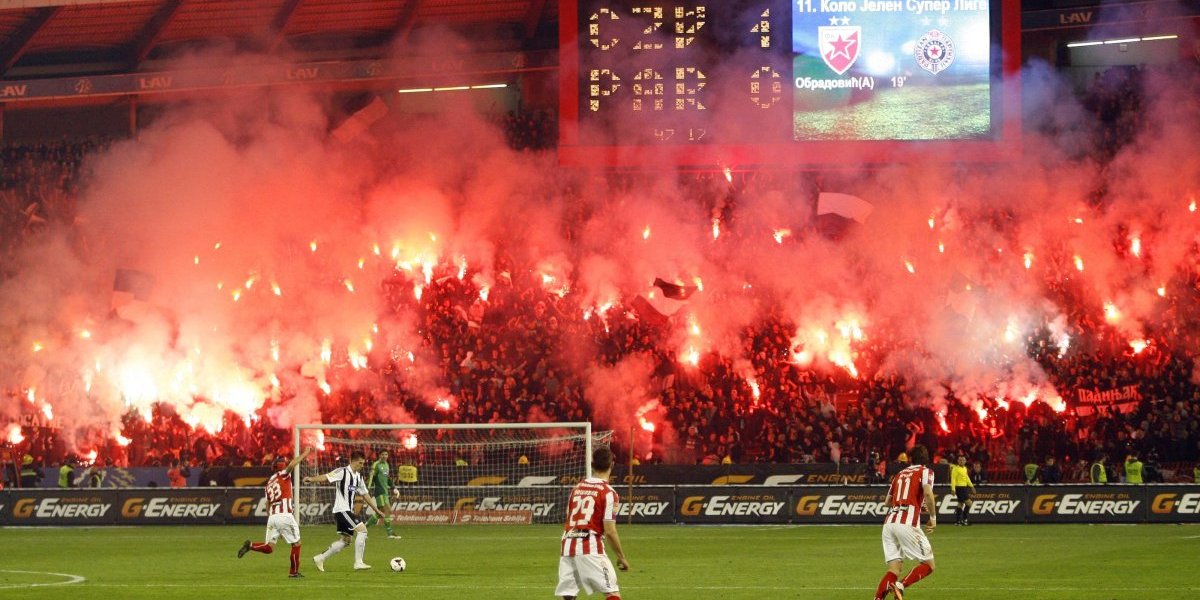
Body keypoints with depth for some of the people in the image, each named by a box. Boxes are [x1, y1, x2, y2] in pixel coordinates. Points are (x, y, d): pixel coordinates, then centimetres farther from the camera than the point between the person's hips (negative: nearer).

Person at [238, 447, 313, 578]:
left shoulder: (269, 482, 18)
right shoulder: (283, 475, 0)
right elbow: (291, 465, -21)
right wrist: (304, 454, -15)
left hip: (272, 517, 6)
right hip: (285, 515, -6)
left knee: (269, 547, 8)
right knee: (296, 543, 10)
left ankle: (250, 545, -15)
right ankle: (294, 572, 13)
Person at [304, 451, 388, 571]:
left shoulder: (358, 476, 14)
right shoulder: (342, 472, -11)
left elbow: (365, 495, 22)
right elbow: (326, 477, -24)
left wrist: (376, 510, 23)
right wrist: (312, 479, -42)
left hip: (348, 511, 9)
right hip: (341, 509, -9)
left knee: (345, 540, 12)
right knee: (362, 529, -16)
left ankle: (320, 558, 21)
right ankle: (358, 562, -14)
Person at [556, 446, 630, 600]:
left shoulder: (577, 488, 15)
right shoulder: (609, 493, -5)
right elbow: (609, 531, -9)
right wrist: (622, 557, 1)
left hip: (567, 547, 6)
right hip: (590, 548, -6)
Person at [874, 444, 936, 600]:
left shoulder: (899, 474, 24)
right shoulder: (925, 471, 7)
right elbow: (928, 493, -11)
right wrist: (933, 517, 0)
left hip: (889, 522, 6)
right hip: (908, 523, -6)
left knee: (894, 569, 6)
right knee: (928, 564, 4)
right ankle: (901, 586, -19)